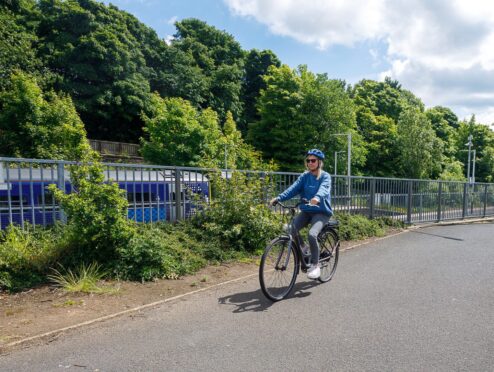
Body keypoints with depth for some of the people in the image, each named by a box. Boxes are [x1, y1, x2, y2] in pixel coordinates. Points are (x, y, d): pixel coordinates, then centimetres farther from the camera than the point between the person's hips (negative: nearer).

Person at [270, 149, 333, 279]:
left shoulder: (325, 176, -4)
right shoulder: (304, 176, 8)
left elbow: (324, 188, -26)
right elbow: (294, 188, -7)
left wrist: (317, 198, -49)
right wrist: (278, 198, -24)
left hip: (321, 211, -4)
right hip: (306, 211, 5)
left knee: (312, 234, -29)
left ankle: (315, 265, -7)